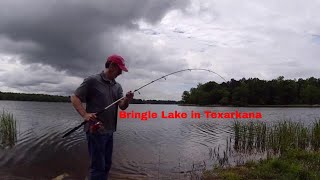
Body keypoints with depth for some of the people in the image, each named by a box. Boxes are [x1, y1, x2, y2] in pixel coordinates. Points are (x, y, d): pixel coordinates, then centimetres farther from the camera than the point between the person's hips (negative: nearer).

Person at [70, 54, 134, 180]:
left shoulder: (117, 86, 10)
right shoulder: (92, 80, -9)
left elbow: (122, 106, 2)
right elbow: (74, 98, -9)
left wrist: (127, 100, -20)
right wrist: (85, 114, -24)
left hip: (109, 131, 7)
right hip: (96, 130, -7)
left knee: (106, 165, 18)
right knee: (98, 167, -2)